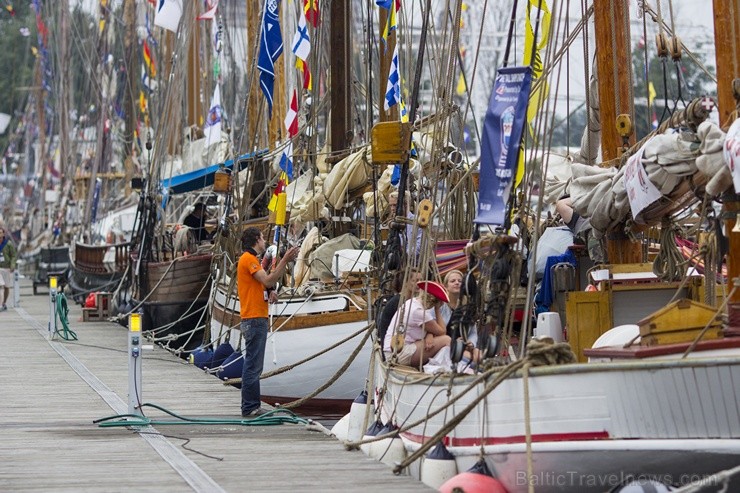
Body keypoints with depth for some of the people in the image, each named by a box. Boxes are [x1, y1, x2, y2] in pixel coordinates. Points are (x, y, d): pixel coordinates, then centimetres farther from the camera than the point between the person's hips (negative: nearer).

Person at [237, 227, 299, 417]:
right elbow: (268, 280, -20)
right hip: (254, 319, -11)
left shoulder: (250, 259, 21)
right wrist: (285, 260, -20)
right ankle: (250, 407, -9)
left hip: (256, 318, 11)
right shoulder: (248, 259, -11)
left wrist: (270, 291, 2)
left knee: (252, 365, 12)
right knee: (253, 365, -9)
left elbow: (262, 284, 24)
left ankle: (251, 407, 16)